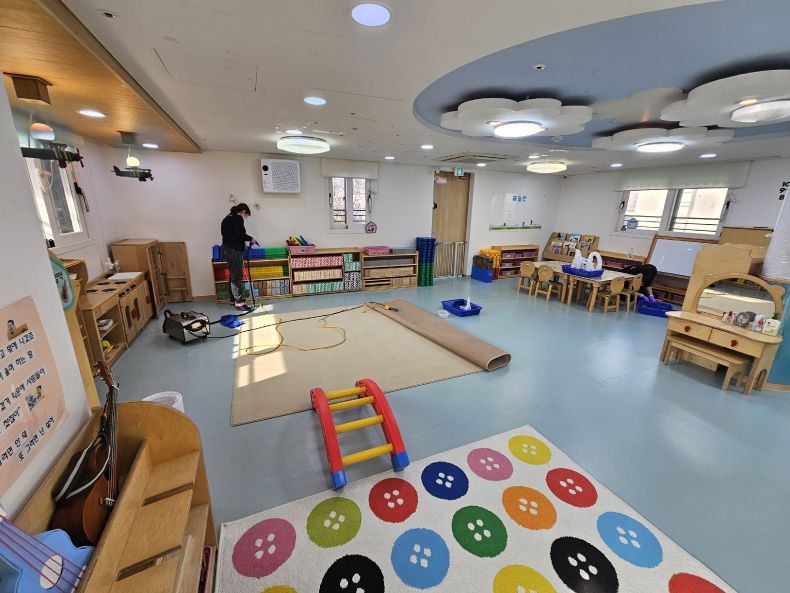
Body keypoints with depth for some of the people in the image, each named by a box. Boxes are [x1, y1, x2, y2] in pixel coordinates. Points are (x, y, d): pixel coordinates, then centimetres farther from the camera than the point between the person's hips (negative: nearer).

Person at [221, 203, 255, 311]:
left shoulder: (227, 218, 20)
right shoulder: (238, 219, -10)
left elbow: (229, 234, 18)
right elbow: (240, 234, -21)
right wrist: (251, 239, -6)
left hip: (227, 249, 10)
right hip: (234, 251, -10)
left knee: (233, 275, 16)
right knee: (238, 276, -7)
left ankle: (234, 299, 23)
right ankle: (238, 302, -5)